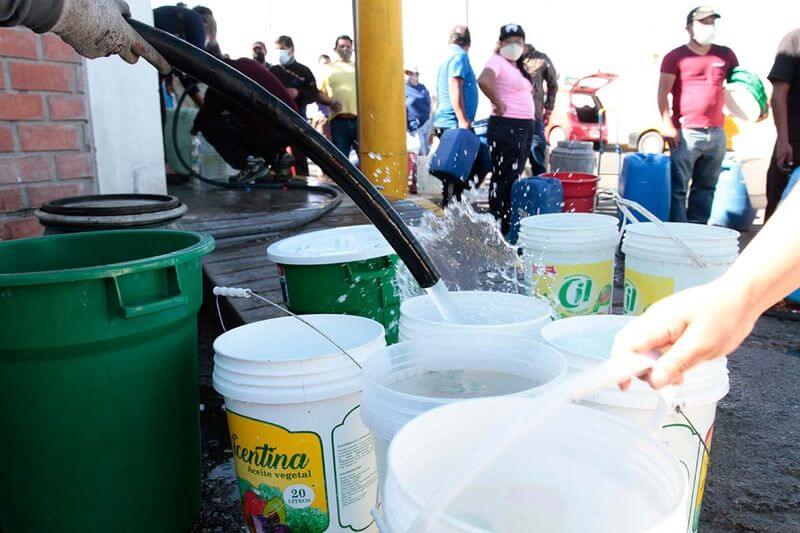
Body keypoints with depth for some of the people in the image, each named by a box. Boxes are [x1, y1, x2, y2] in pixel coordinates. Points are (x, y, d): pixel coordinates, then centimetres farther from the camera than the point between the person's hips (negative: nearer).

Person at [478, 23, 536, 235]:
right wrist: (498, 103, -21)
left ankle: (509, 223, 22)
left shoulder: (517, 66, 20)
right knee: (503, 178, -8)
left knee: (514, 177, 13)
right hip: (506, 127, -10)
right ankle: (498, 227, -3)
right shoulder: (497, 62, -9)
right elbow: (483, 80, -30)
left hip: (525, 127, 10)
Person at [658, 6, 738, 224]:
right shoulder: (676, 57, 1)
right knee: (678, 188, -8)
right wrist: (668, 125, -15)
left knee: (706, 187, 10)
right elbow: (662, 93, -5)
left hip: (716, 132, 6)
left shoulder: (725, 55, 15)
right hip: (686, 132, -5)